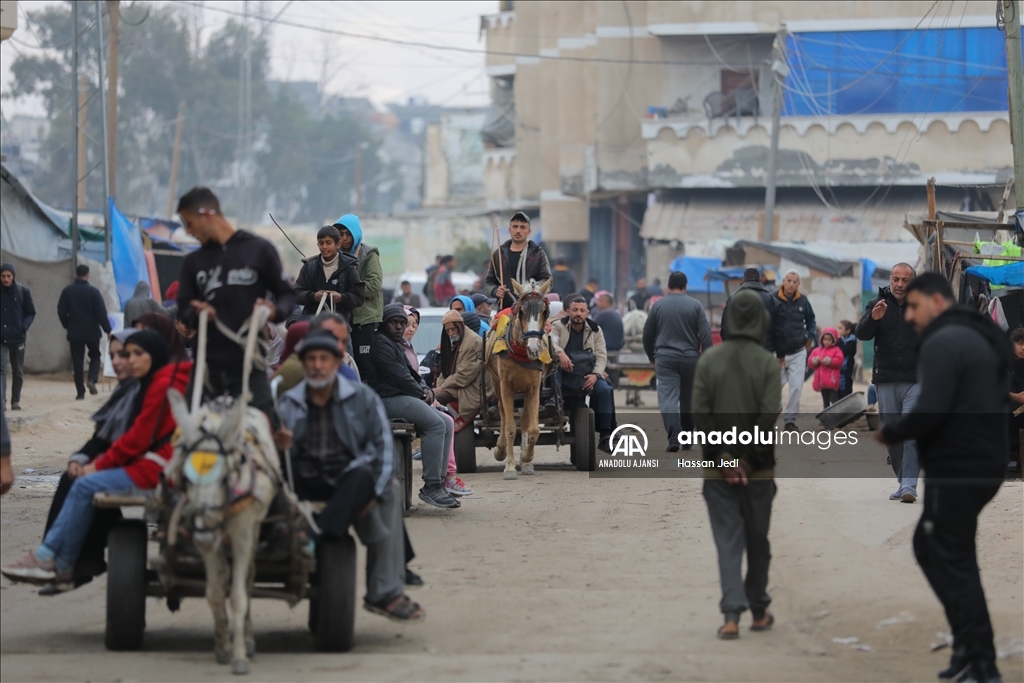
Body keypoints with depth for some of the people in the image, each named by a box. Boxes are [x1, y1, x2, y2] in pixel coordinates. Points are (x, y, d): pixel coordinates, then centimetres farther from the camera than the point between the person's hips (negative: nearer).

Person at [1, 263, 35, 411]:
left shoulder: (23, 291, -1)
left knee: (18, 371, 11)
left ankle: (16, 401, 22)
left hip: (17, 338, 1)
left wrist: (24, 327, -13)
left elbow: (31, 313, 5)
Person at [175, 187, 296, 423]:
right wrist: (197, 314, -10)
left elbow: (287, 295, 7)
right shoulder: (193, 262, 16)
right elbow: (184, 311, 14)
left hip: (250, 362, -3)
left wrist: (275, 311, -15)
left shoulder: (259, 249, 4)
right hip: (209, 365, 3)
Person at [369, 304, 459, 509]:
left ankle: (439, 483, -2)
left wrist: (427, 390, 5)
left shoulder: (396, 345, 28)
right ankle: (431, 487, -25)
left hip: (402, 399, 11)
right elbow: (398, 377, -14)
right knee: (436, 424, -23)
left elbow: (411, 375, 27)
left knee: (447, 424, 4)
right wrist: (421, 394, -4)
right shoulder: (381, 343, -7)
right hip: (387, 400, -11)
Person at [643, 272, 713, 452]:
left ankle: (674, 438, -25)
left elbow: (647, 334, 8)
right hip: (690, 359, 1)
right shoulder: (695, 305, 1)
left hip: (665, 358, -1)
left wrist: (652, 357, 22)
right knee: (688, 400, 13)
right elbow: (705, 334, -4)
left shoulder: (658, 305, 3)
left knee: (668, 398, -8)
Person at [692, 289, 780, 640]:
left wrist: (722, 457, -4)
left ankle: (732, 614, -11)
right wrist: (747, 459, -8)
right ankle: (759, 612, 23)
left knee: (728, 542, 2)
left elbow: (700, 414, -6)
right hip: (758, 470, -1)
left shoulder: (708, 360, -2)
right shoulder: (767, 363, -7)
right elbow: (769, 416, -14)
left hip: (718, 470, 1)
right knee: (757, 541, 14)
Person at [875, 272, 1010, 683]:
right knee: (929, 546, 20)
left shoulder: (942, 342, -15)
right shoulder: (984, 339, 16)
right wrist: (904, 431, 12)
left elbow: (931, 410, -24)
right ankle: (969, 642, 17)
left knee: (953, 562, -3)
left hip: (955, 471, -10)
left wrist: (891, 431, -7)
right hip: (984, 465, 10)